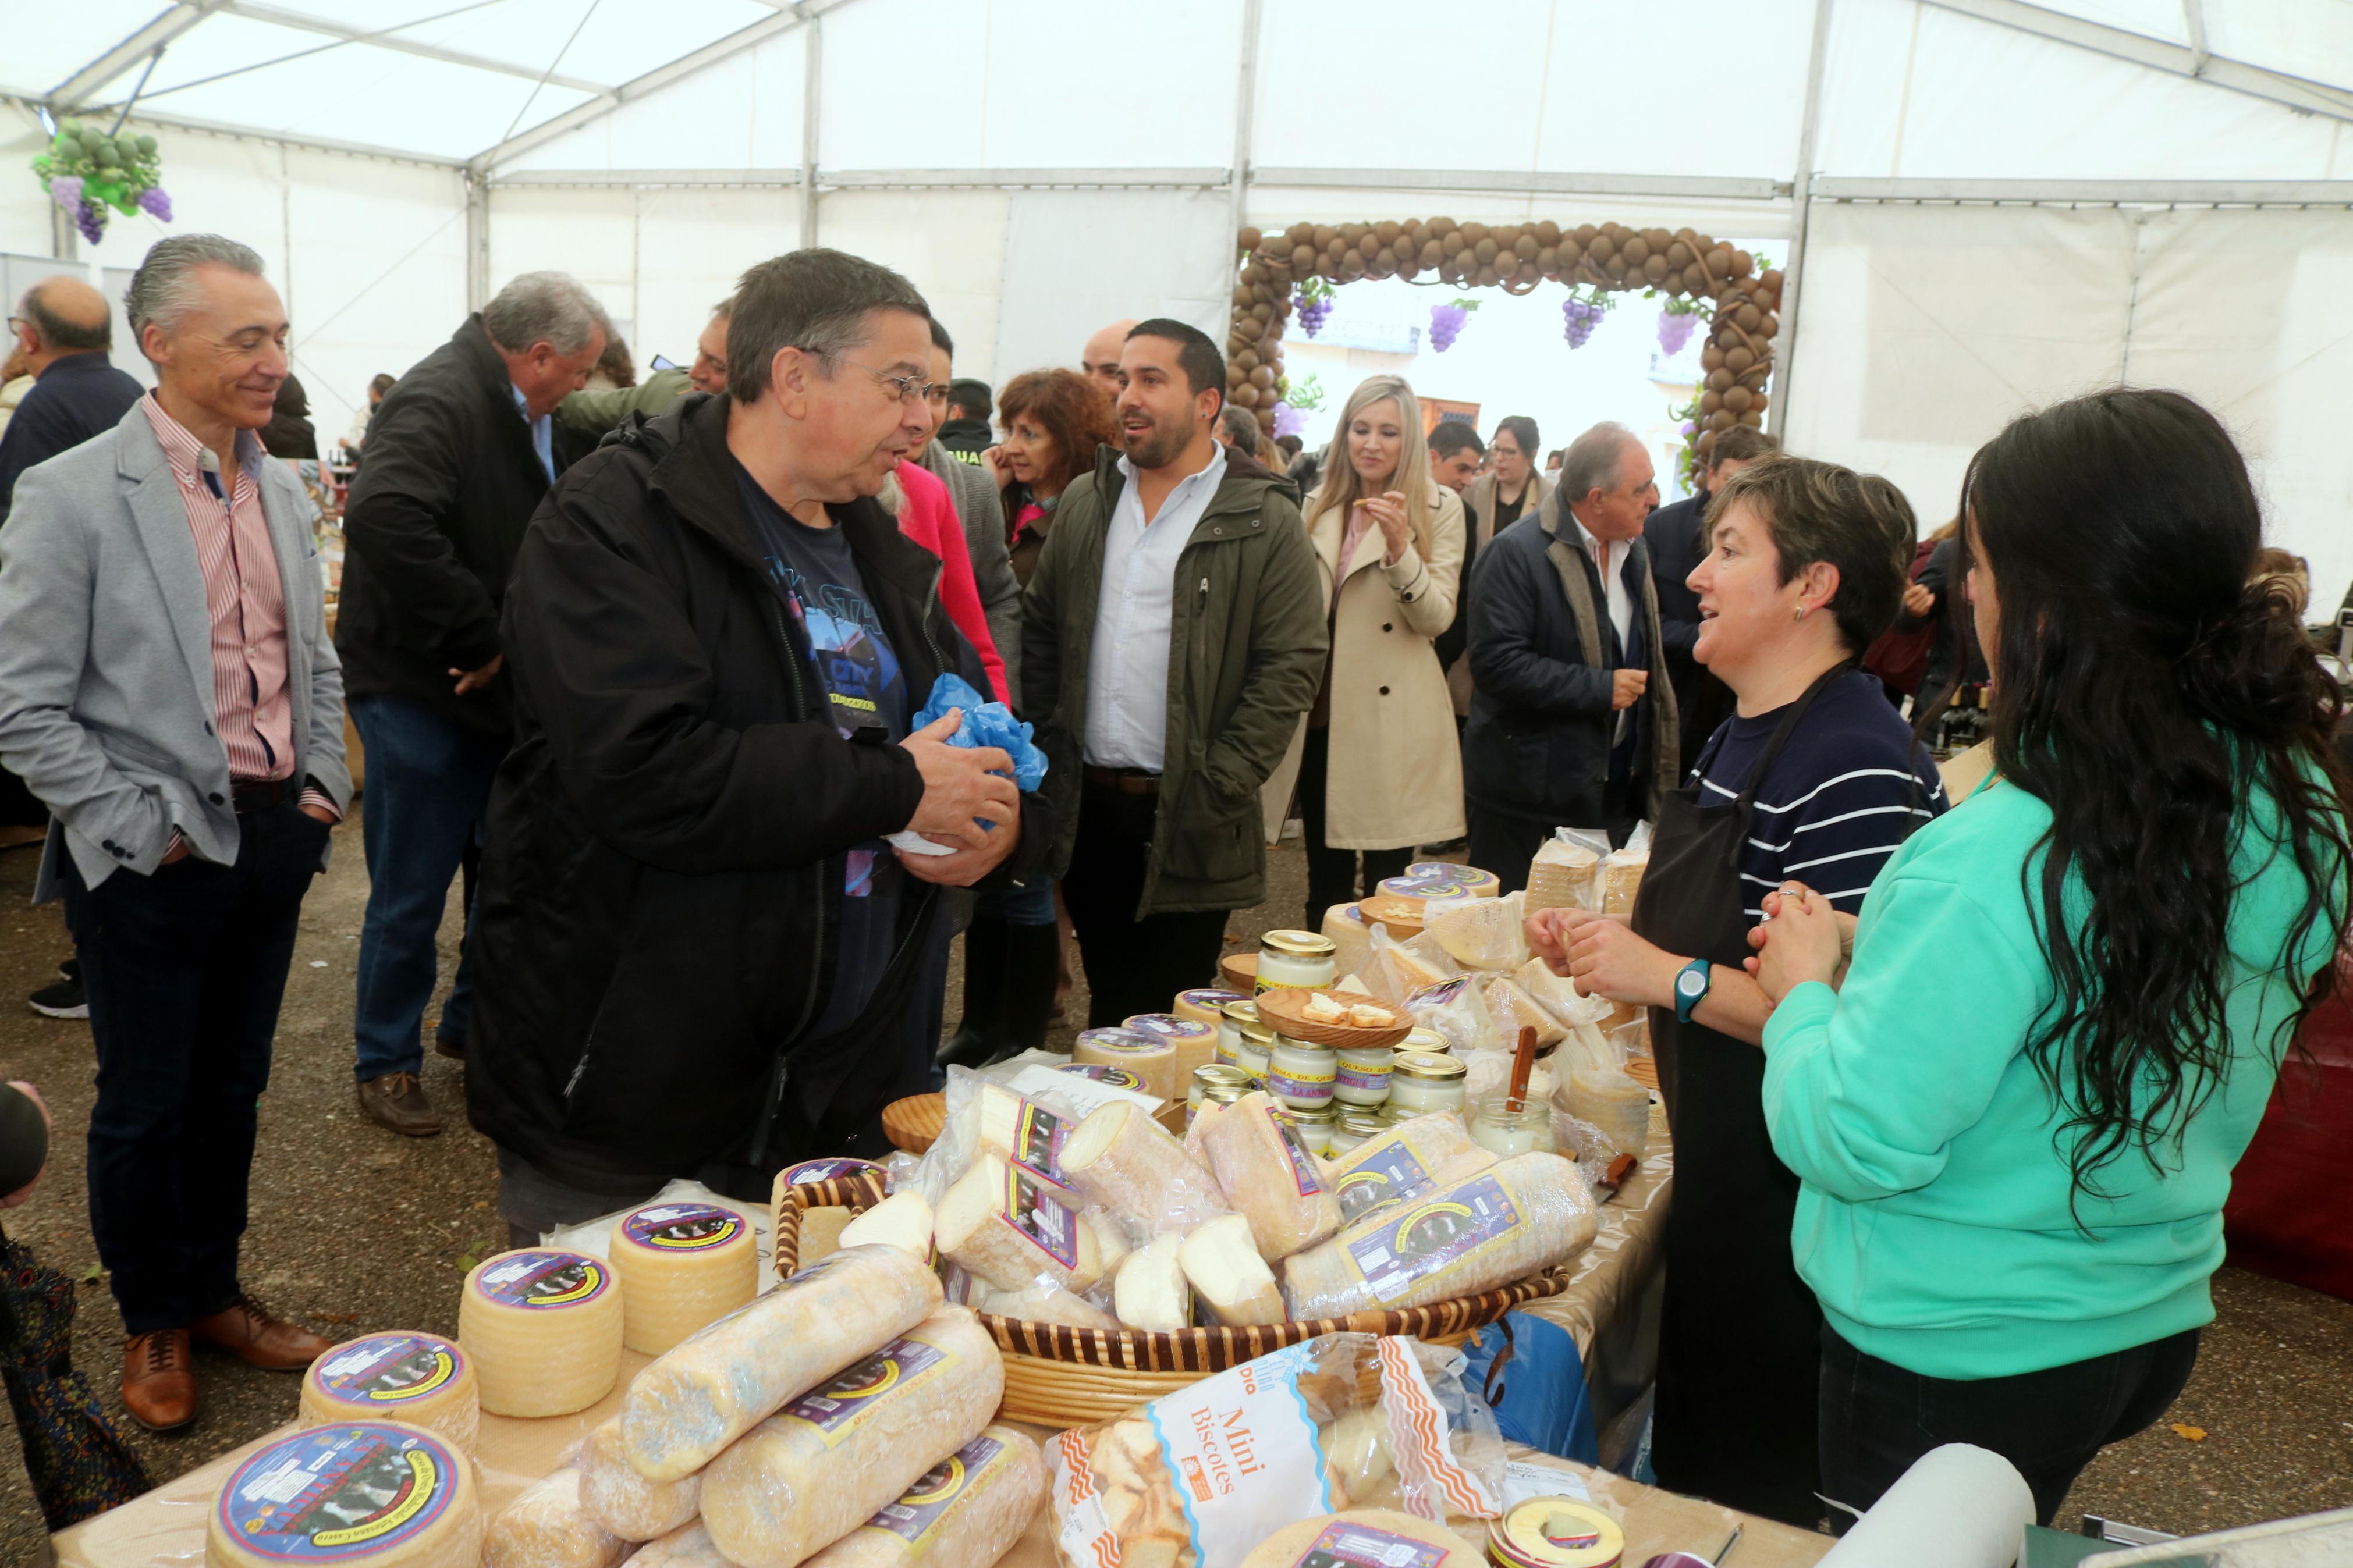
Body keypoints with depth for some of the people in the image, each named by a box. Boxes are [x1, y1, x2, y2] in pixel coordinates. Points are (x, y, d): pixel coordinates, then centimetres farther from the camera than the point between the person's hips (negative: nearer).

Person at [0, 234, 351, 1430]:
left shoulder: (282, 491, 7)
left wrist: (323, 786, 6)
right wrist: (143, 833, -14)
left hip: (274, 840, 5)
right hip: (154, 862, -5)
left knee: (230, 1088, 18)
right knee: (145, 1106, 10)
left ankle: (213, 1290, 36)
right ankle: (152, 1325, 30)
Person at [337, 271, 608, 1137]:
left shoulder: (516, 410, 10)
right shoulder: (441, 402, -20)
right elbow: (385, 519, -37)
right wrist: (476, 640, -28)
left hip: (496, 687, 9)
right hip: (421, 694, -9)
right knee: (412, 894, 4)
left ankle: (473, 1023, 34)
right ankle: (388, 1063, 20)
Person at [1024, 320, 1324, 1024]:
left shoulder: (1265, 522, -6)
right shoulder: (1085, 502, 10)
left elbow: (1291, 667, -9)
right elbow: (1039, 629, 14)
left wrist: (1220, 788, -14)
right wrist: (1049, 752, 5)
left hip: (1188, 823, -4)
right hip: (1087, 808, 5)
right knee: (1106, 1004, 17)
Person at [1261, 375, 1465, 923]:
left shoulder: (1440, 509, -2)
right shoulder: (1319, 507, 11)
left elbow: (1437, 618, -12)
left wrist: (1399, 548, -25)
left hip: (1391, 721, -4)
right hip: (1321, 717, 5)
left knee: (1387, 886, 1)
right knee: (1324, 883, 14)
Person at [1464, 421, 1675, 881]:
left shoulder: (1633, 551, 11)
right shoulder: (1517, 553, -15)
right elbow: (1497, 662, -22)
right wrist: (1601, 689, -20)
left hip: (1612, 789, 7)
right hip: (1527, 796, -7)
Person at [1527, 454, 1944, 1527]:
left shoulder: (1858, 768, -25)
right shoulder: (1741, 736, 7)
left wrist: (1669, 977, -26)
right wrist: (1606, 948, 6)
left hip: (1792, 1189, -9)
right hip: (1714, 1165, 10)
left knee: (1756, 1489, 11)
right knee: (1687, 1445, 26)